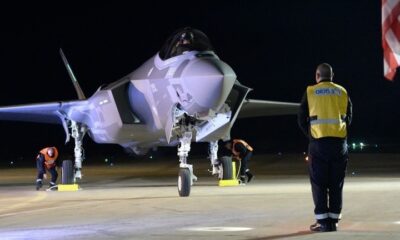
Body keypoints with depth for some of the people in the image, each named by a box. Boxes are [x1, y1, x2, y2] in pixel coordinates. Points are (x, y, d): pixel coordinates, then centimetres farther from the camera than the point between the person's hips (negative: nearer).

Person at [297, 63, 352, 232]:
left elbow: (302, 120, 5)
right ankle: (334, 220, 8)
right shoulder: (342, 92, 9)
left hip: (318, 142, -2)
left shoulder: (310, 92, 3)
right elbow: (348, 118, 12)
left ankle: (323, 221, -1)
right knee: (336, 183, 8)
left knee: (319, 183, 3)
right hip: (339, 142, 2)